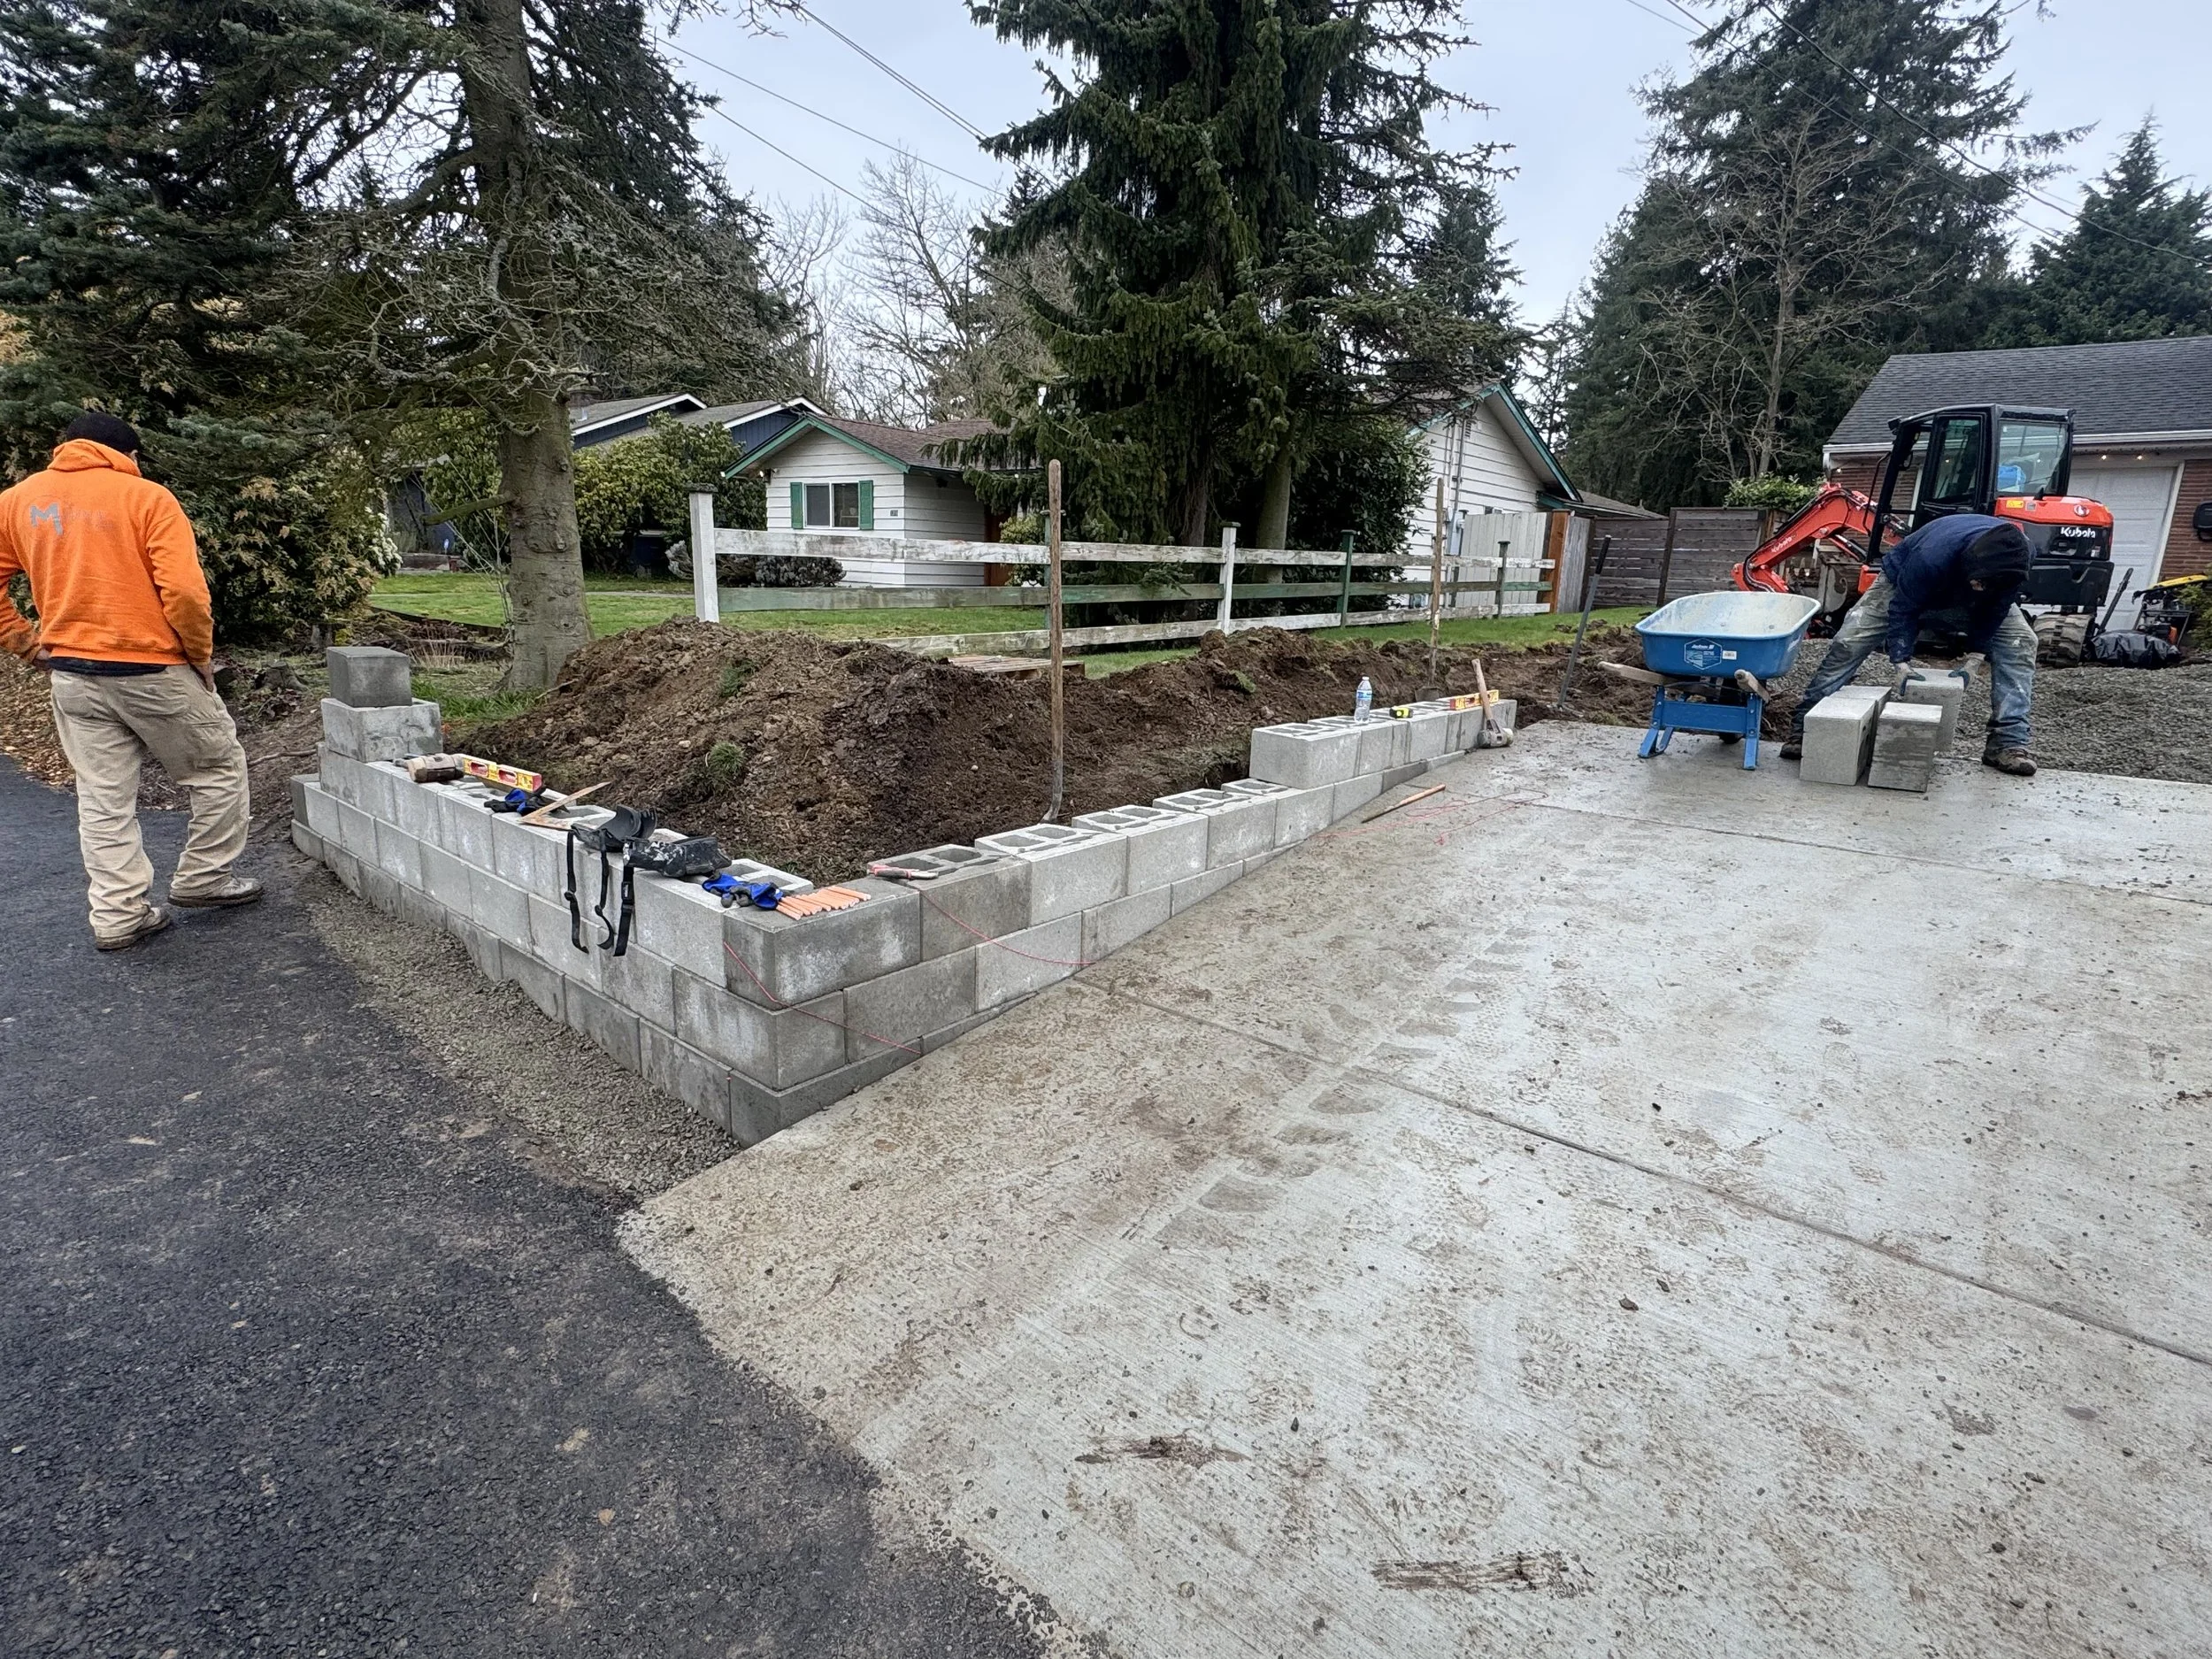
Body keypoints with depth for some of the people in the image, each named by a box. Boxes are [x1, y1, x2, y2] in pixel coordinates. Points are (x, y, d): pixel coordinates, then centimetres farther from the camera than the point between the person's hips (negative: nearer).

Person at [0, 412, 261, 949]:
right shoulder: (147, 497, -7)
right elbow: (184, 591, -18)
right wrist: (202, 656, -5)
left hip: (71, 677, 5)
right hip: (154, 672, -5)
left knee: (103, 799, 10)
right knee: (220, 770, 14)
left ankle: (118, 916, 12)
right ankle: (202, 879, 18)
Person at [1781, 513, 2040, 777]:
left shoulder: (2018, 554, -32)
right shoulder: (1930, 558, -45)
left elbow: (1994, 607, -17)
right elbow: (1903, 609, -31)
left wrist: (1976, 655, -20)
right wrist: (1902, 663, -33)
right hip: (1905, 582, -4)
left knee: (2020, 641, -11)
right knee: (1849, 643, -18)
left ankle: (2007, 744, -8)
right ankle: (1803, 730, -11)